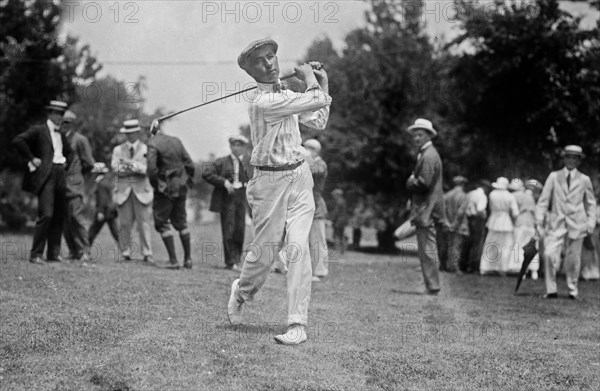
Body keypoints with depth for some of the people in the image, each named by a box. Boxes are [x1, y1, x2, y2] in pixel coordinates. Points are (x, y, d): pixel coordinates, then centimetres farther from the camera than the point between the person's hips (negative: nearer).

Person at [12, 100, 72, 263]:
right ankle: (36, 254, -13)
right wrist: (31, 158, -11)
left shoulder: (61, 135, 21)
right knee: (46, 214, -16)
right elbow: (18, 140, -12)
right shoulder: (38, 130, 0)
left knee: (58, 216, 6)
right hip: (45, 176, -7)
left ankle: (53, 253, 11)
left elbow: (68, 152, 38)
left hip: (60, 176, 7)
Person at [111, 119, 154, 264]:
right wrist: (137, 168, -11)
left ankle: (147, 254, -4)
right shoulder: (118, 150, 15)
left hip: (141, 191, -2)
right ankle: (125, 253, 5)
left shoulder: (146, 149, 9)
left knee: (144, 223, -6)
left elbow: (148, 169, -6)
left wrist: (131, 164, -18)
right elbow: (116, 168, -1)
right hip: (123, 191, 2)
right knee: (124, 223, -1)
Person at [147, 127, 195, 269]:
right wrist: (187, 181, 15)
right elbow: (189, 164, 7)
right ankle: (188, 258, 16)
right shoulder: (176, 141, 7)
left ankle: (173, 260, -4)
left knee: (162, 223, 3)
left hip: (165, 188, -6)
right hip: (181, 187, 6)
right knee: (180, 221, 17)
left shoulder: (153, 144, -11)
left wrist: (156, 185, -6)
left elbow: (152, 169, -20)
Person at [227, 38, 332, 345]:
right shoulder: (262, 102, -17)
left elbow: (318, 122, 23)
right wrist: (308, 76, 0)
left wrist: (323, 82, 19)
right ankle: (241, 291, 37)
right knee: (266, 250, 3)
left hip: (300, 177, 6)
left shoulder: (285, 95, 11)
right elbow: (316, 101, -19)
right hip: (271, 182, -6)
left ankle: (298, 324, -9)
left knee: (297, 248, -8)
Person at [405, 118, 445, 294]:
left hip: (426, 210, -11)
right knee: (428, 249, 14)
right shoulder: (425, 154, 19)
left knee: (427, 249, -9)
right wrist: (413, 182, 5)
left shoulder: (429, 156, -14)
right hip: (426, 210, 11)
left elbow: (424, 183, -22)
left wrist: (410, 182, -6)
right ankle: (431, 285, 18)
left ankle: (432, 286, -8)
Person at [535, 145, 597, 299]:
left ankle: (573, 290, 21)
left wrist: (591, 222, 5)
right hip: (556, 223, 0)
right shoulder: (554, 177, 6)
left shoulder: (584, 180, 7)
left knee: (573, 259, 3)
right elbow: (543, 199, 5)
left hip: (576, 224, 0)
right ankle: (551, 290, -5)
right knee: (549, 254, -15)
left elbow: (591, 203, 15)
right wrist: (539, 220, -2)